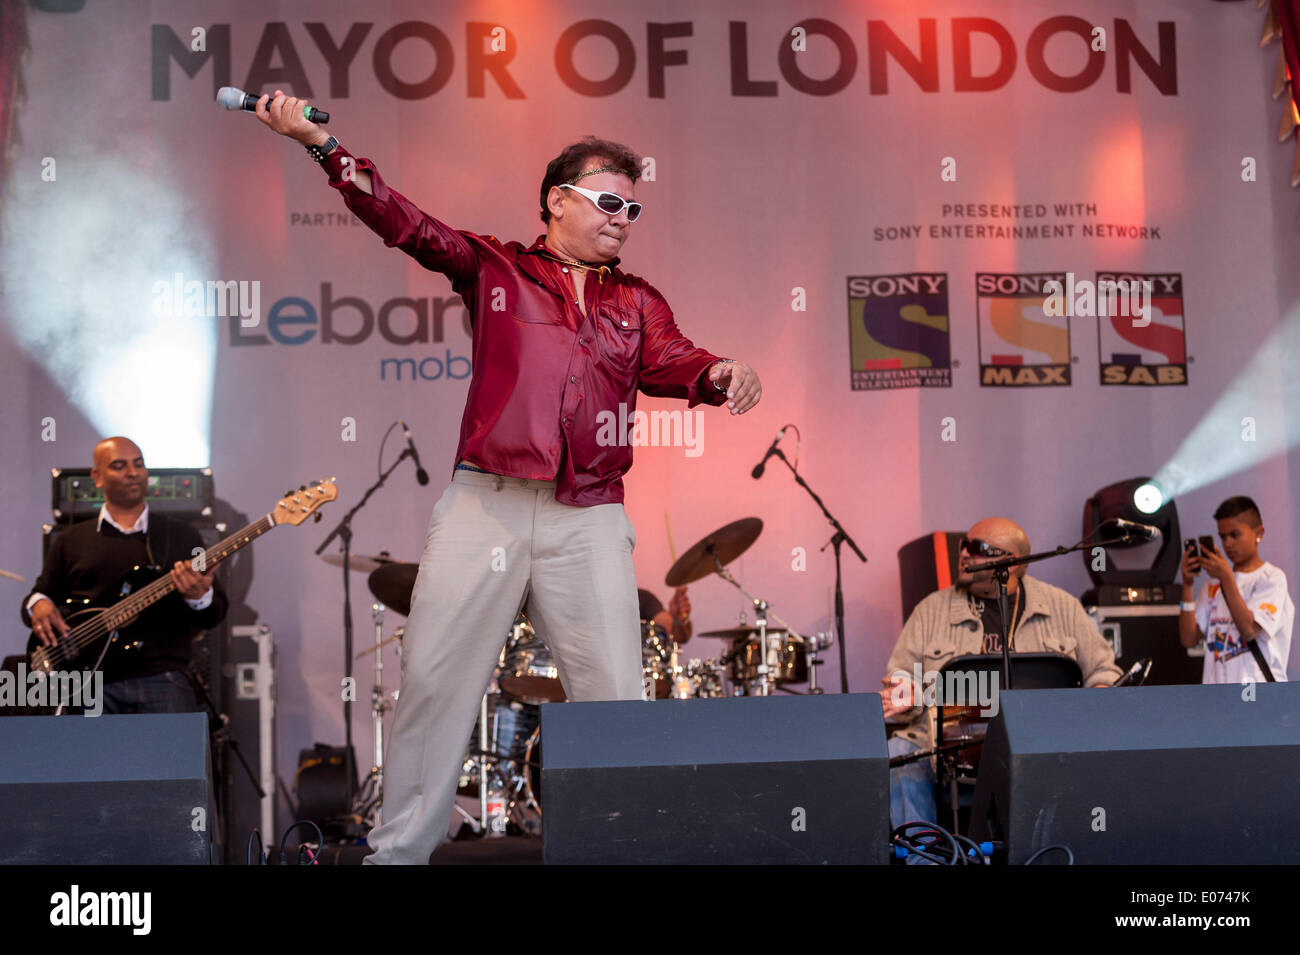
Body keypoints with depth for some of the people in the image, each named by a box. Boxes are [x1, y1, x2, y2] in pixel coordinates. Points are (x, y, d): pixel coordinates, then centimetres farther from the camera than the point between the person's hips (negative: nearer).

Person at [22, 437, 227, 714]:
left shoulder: (182, 535, 15)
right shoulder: (71, 541, 18)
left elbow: (214, 615, 12)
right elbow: (40, 595, 23)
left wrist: (199, 596, -11)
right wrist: (38, 605, -1)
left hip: (161, 675, 0)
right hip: (92, 682, 1)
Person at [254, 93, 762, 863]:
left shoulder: (637, 302, 18)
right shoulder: (496, 269, 11)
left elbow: (670, 361, 1)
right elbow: (406, 224, 2)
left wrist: (720, 374, -22)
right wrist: (322, 144, -8)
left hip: (589, 517, 2)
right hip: (486, 503, -2)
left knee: (615, 694, -3)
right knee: (436, 680, 0)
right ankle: (401, 846, 10)